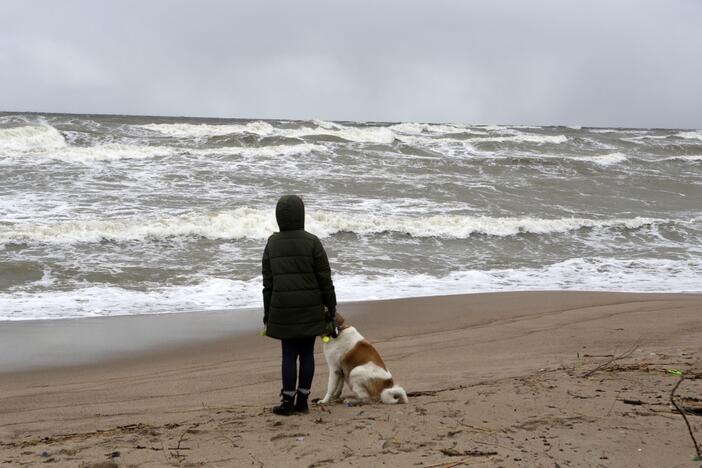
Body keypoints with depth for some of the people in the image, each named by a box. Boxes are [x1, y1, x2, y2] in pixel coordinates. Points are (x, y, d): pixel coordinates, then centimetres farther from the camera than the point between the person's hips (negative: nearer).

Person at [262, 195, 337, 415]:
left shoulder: (272, 243, 1)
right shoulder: (311, 242, -7)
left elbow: (268, 281, 4)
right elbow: (325, 278, -5)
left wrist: (267, 311, 11)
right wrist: (331, 306, 4)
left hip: (283, 308, 1)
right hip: (310, 308, -1)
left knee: (289, 354, 6)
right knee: (307, 353, 7)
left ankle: (288, 402, 7)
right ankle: (302, 401, 12)